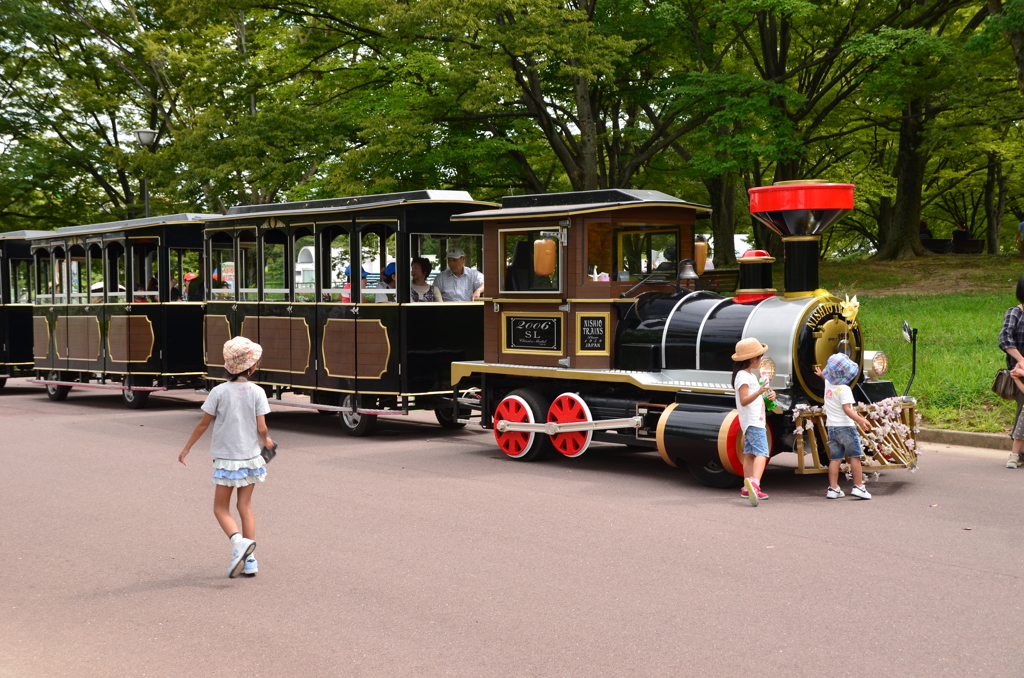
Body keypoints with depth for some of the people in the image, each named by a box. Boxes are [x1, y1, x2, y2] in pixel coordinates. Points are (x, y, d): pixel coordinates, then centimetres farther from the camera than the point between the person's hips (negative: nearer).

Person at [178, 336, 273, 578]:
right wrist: (267, 441, 15)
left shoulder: (219, 392, -9)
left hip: (227, 459, -2)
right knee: (245, 506, 12)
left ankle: (238, 540, -19)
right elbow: (261, 428, -7)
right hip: (251, 458, 2)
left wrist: (187, 448, 8)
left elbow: (203, 423, -4)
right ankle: (249, 560, 10)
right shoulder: (257, 392, -6)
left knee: (221, 508, 8)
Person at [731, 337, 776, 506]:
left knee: (750, 454, 12)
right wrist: (759, 392, -38)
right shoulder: (742, 376, -14)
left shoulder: (750, 375, 18)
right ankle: (754, 482, -39)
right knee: (762, 452, -21)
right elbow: (744, 400, -23)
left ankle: (748, 489, 16)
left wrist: (769, 394, 7)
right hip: (752, 421, -10)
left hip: (754, 421, 10)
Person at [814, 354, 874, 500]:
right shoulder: (844, 389, -16)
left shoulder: (828, 384, 5)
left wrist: (822, 375, 54)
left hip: (831, 427, 7)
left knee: (835, 458, 7)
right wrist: (860, 420, -36)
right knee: (855, 456, 1)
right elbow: (847, 409, -25)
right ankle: (858, 487, -1)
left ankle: (833, 488, 3)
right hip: (845, 426, -7)